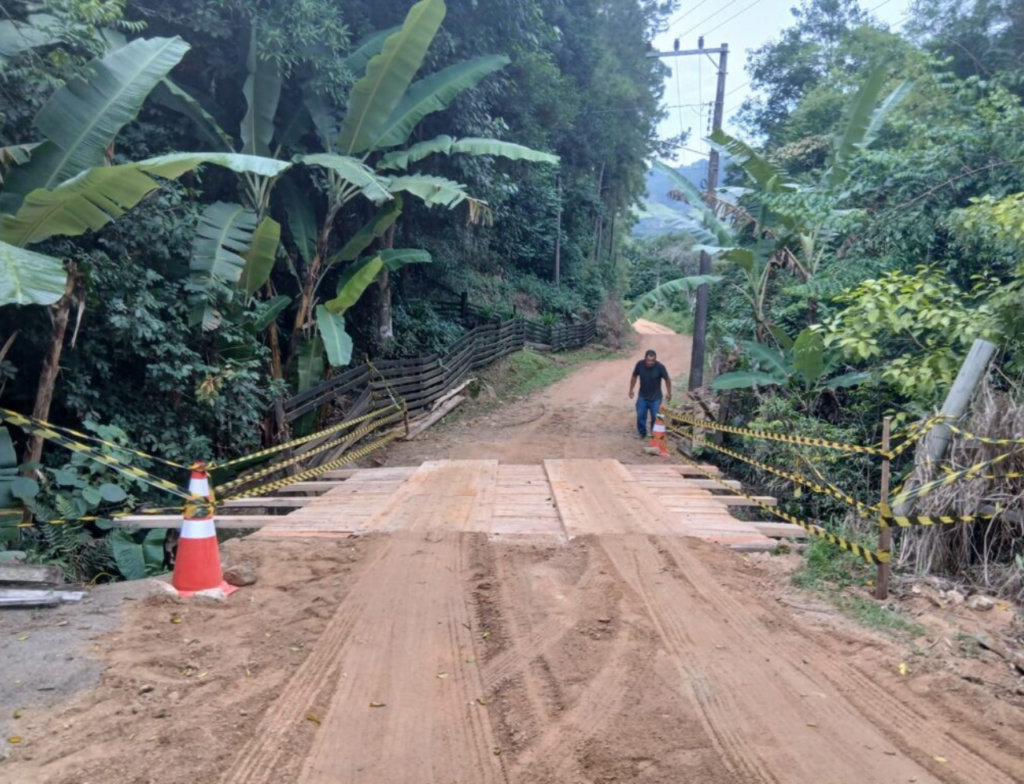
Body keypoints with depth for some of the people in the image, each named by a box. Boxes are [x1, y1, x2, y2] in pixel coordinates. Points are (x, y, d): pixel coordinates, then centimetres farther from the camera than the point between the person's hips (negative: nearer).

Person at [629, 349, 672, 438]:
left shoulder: (660, 367, -22)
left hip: (655, 398, -2)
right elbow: (634, 377, 2)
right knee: (640, 416, 3)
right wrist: (631, 390, 6)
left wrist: (669, 393, 1)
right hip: (642, 396, 2)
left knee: (655, 417, 1)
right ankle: (642, 433, 24)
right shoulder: (640, 364, -16)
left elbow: (667, 379, -5)